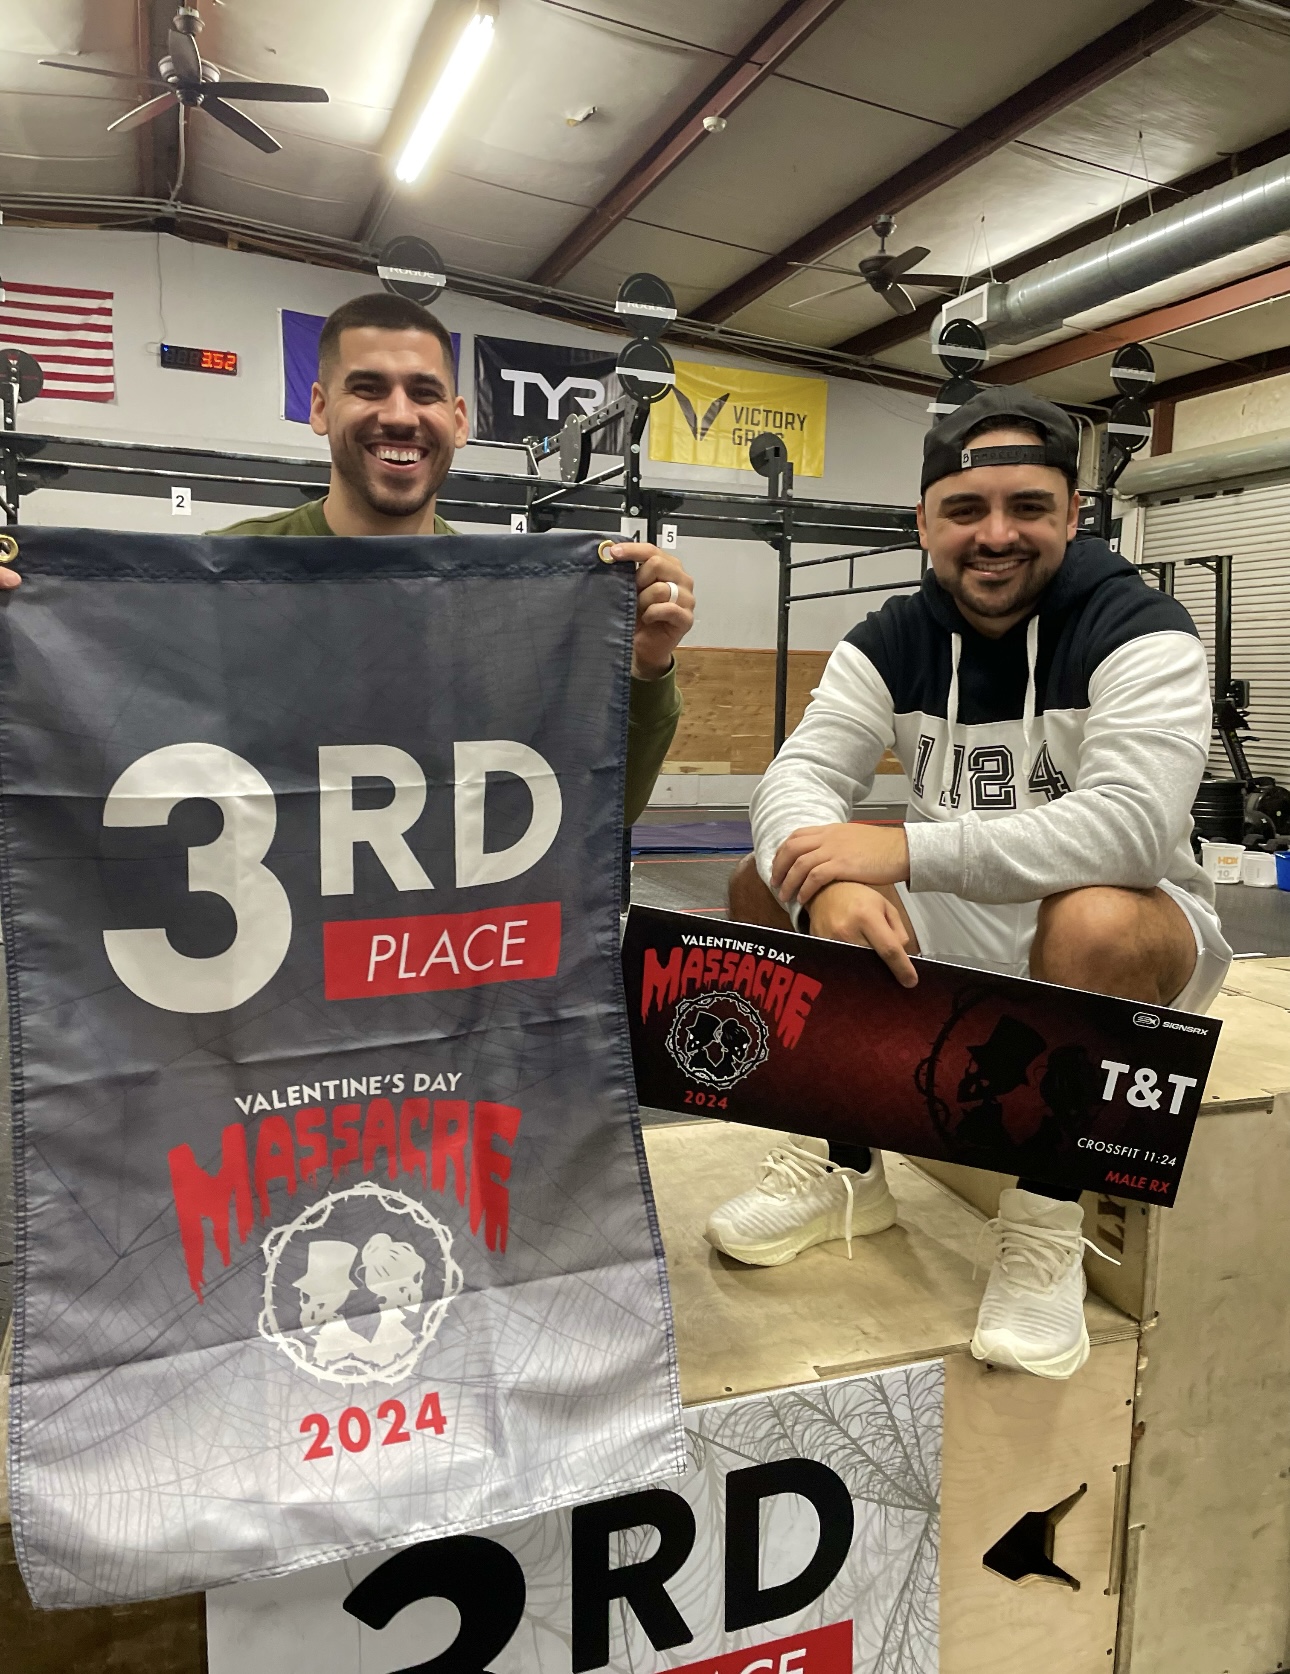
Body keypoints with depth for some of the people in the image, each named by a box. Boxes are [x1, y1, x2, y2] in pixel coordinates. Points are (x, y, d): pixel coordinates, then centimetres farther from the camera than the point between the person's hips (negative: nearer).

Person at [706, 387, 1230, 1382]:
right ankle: (844, 1167, 1)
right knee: (768, 886, -10)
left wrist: (904, 850, -37)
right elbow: (798, 777, -14)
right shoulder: (892, 642, -2)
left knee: (1090, 925, -38)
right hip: (956, 926, 5)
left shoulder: (1140, 632, -16)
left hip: (1126, 936, -4)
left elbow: (1133, 824, -32)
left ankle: (1048, 1217, -15)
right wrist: (830, 883, -38)